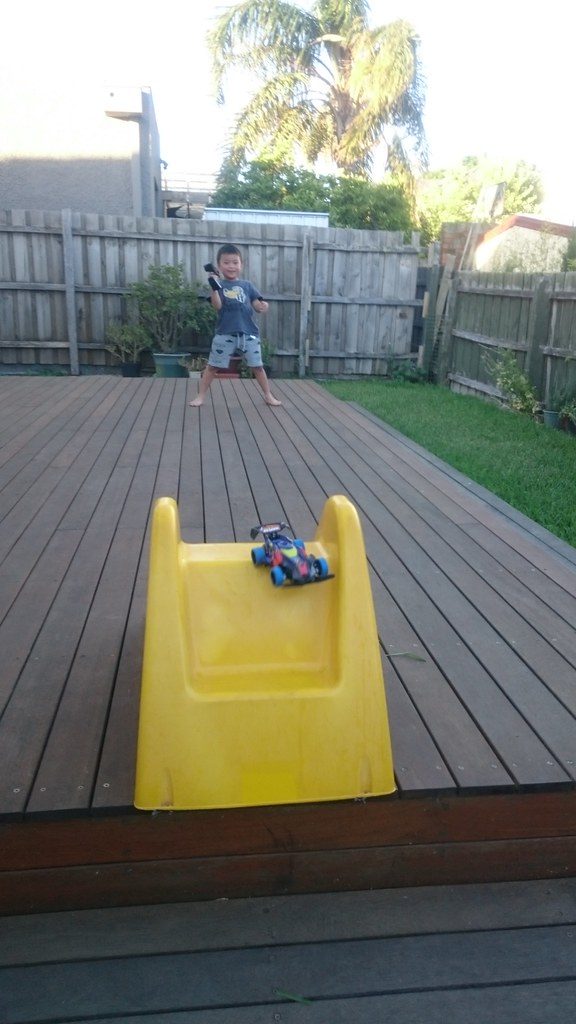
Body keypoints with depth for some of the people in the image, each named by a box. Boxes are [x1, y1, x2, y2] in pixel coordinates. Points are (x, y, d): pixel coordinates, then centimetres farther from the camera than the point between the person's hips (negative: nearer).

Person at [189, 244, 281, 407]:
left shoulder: (247, 285, 10)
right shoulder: (219, 285, 1)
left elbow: (257, 305, 8)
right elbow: (217, 306, -13)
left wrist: (263, 306, -15)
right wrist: (214, 287, -26)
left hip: (248, 333, 2)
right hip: (225, 333, -2)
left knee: (257, 366, 10)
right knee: (213, 366, 4)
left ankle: (268, 395, 24)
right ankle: (201, 396, 14)